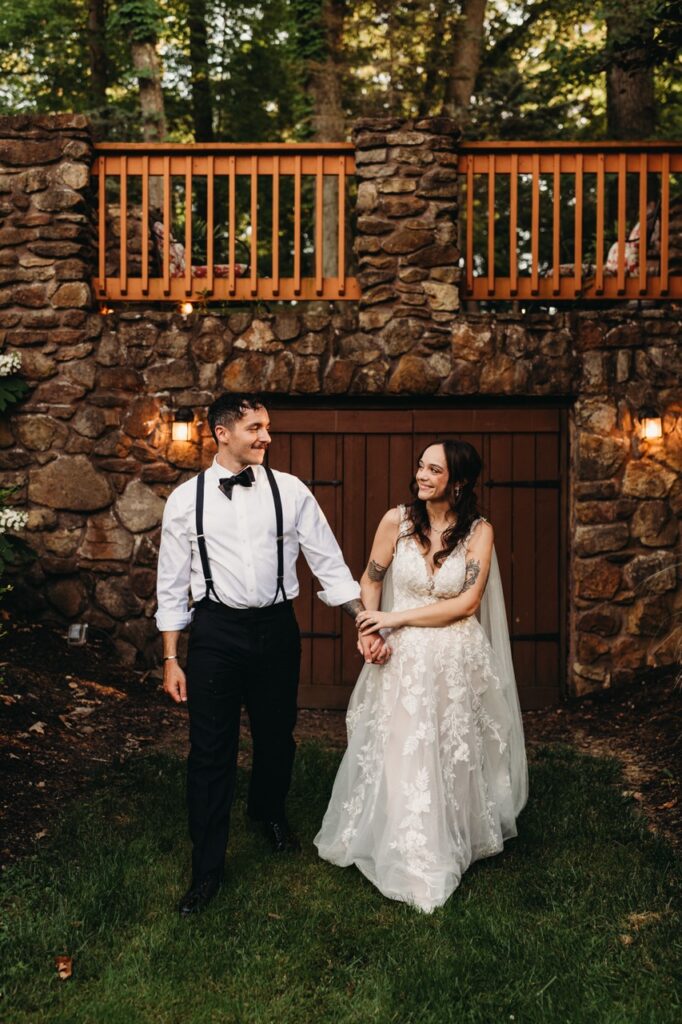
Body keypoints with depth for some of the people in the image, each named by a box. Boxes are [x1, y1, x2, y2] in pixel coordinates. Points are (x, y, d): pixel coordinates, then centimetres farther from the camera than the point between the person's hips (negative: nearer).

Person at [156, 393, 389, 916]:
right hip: (216, 631, -1)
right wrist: (171, 658, 0)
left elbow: (329, 563, 0)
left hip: (276, 627, 2)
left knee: (277, 736, 19)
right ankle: (207, 869, 21)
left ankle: (269, 811, 51)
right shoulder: (186, 499, -3)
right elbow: (172, 583, 1)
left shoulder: (290, 490, -3)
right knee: (210, 751, 3)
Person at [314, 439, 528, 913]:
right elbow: (370, 580, 6)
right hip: (403, 659, 0)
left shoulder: (479, 530, -6)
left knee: (453, 757, 13)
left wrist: (397, 618, -14)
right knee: (398, 755, 5)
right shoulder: (397, 520, -4)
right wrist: (371, 631, -8)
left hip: (457, 661, 0)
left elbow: (466, 603, -12)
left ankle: (452, 847, 37)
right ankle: (407, 857, 27)